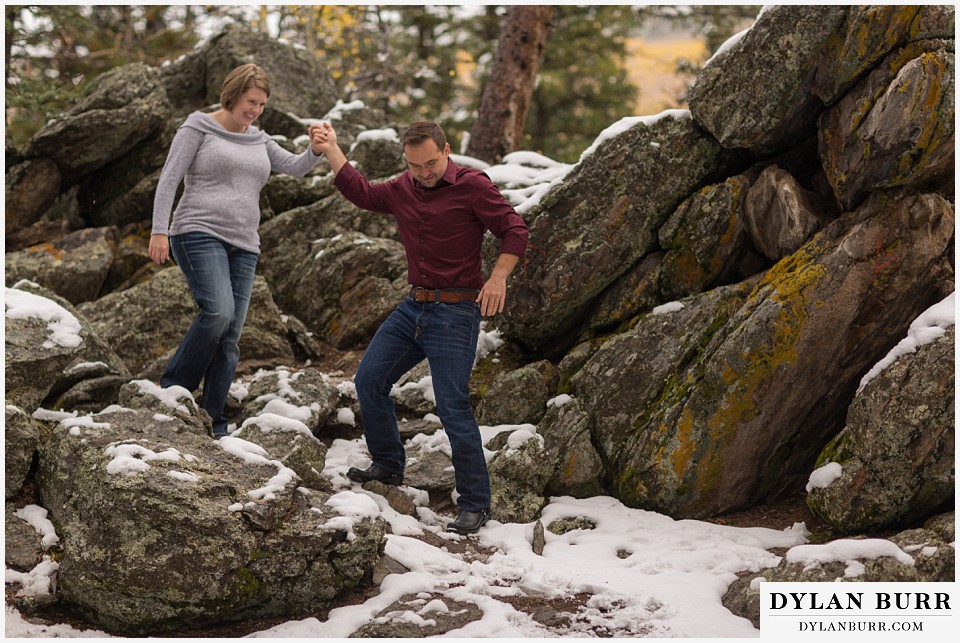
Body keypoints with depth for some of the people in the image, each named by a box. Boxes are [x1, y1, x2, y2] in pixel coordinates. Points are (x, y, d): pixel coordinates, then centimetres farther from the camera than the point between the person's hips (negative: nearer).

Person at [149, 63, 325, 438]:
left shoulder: (258, 141, 19)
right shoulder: (198, 129, 2)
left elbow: (297, 167, 10)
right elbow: (169, 179, -3)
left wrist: (317, 149, -12)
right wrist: (159, 231, -12)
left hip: (243, 247, 6)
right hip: (200, 235, -6)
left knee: (230, 337, 0)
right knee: (218, 311, -27)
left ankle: (213, 425, 4)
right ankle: (174, 389, -11)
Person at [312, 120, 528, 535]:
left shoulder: (473, 186, -9)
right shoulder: (403, 190, 10)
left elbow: (515, 230, -11)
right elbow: (361, 193, 25)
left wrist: (498, 276, -25)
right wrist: (331, 150, 21)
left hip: (455, 312, -7)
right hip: (413, 306, 7)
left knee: (452, 405, -11)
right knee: (369, 380, 8)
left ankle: (475, 504, -4)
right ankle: (388, 466, 26)